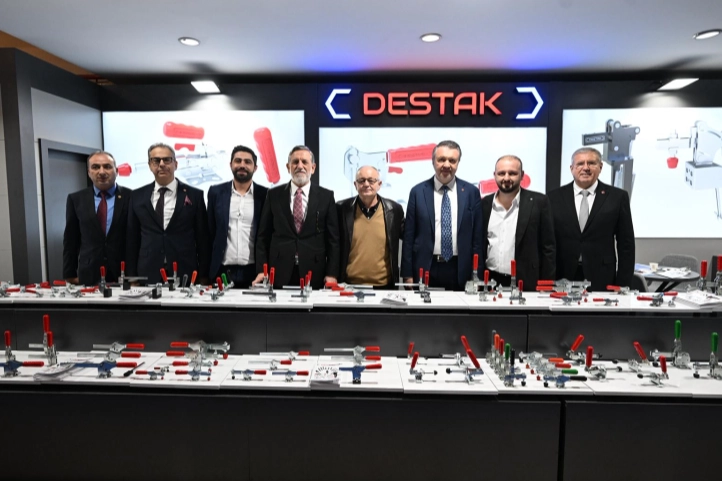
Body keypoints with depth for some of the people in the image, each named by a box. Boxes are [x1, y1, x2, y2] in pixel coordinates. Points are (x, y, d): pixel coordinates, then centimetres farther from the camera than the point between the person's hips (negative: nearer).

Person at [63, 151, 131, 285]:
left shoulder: (130, 197, 0)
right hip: (88, 275, 2)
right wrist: (69, 274, 6)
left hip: (124, 273, -1)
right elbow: (70, 240, 10)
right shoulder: (76, 199, 7)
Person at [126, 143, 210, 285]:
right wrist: (132, 277, 6)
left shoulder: (194, 195, 2)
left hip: (185, 275, -1)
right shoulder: (137, 196, 9)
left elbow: (203, 239, 2)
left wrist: (203, 276, -1)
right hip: (147, 275, 2)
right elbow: (132, 239, 11)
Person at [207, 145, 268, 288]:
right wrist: (205, 272, 5)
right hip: (222, 271, 1)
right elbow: (210, 232, 8)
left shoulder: (265, 195, 1)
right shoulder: (216, 192, 5)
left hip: (254, 272, -1)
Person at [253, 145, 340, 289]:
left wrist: (332, 274, -6)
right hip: (279, 273, 1)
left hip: (314, 274, 0)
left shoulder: (326, 196, 3)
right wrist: (261, 270, -3)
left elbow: (333, 238, 1)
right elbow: (263, 236, 6)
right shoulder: (274, 195, 5)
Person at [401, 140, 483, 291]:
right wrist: (408, 274, -2)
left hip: (461, 271, 1)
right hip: (426, 270, 0)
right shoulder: (418, 192, 1)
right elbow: (408, 236, 1)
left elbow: (478, 237, 4)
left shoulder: (471, 192, 3)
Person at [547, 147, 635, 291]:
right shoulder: (555, 197, 4)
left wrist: (623, 284, -1)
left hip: (602, 280, 0)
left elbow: (626, 244, 4)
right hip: (562, 279, 0)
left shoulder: (617, 197, 3)